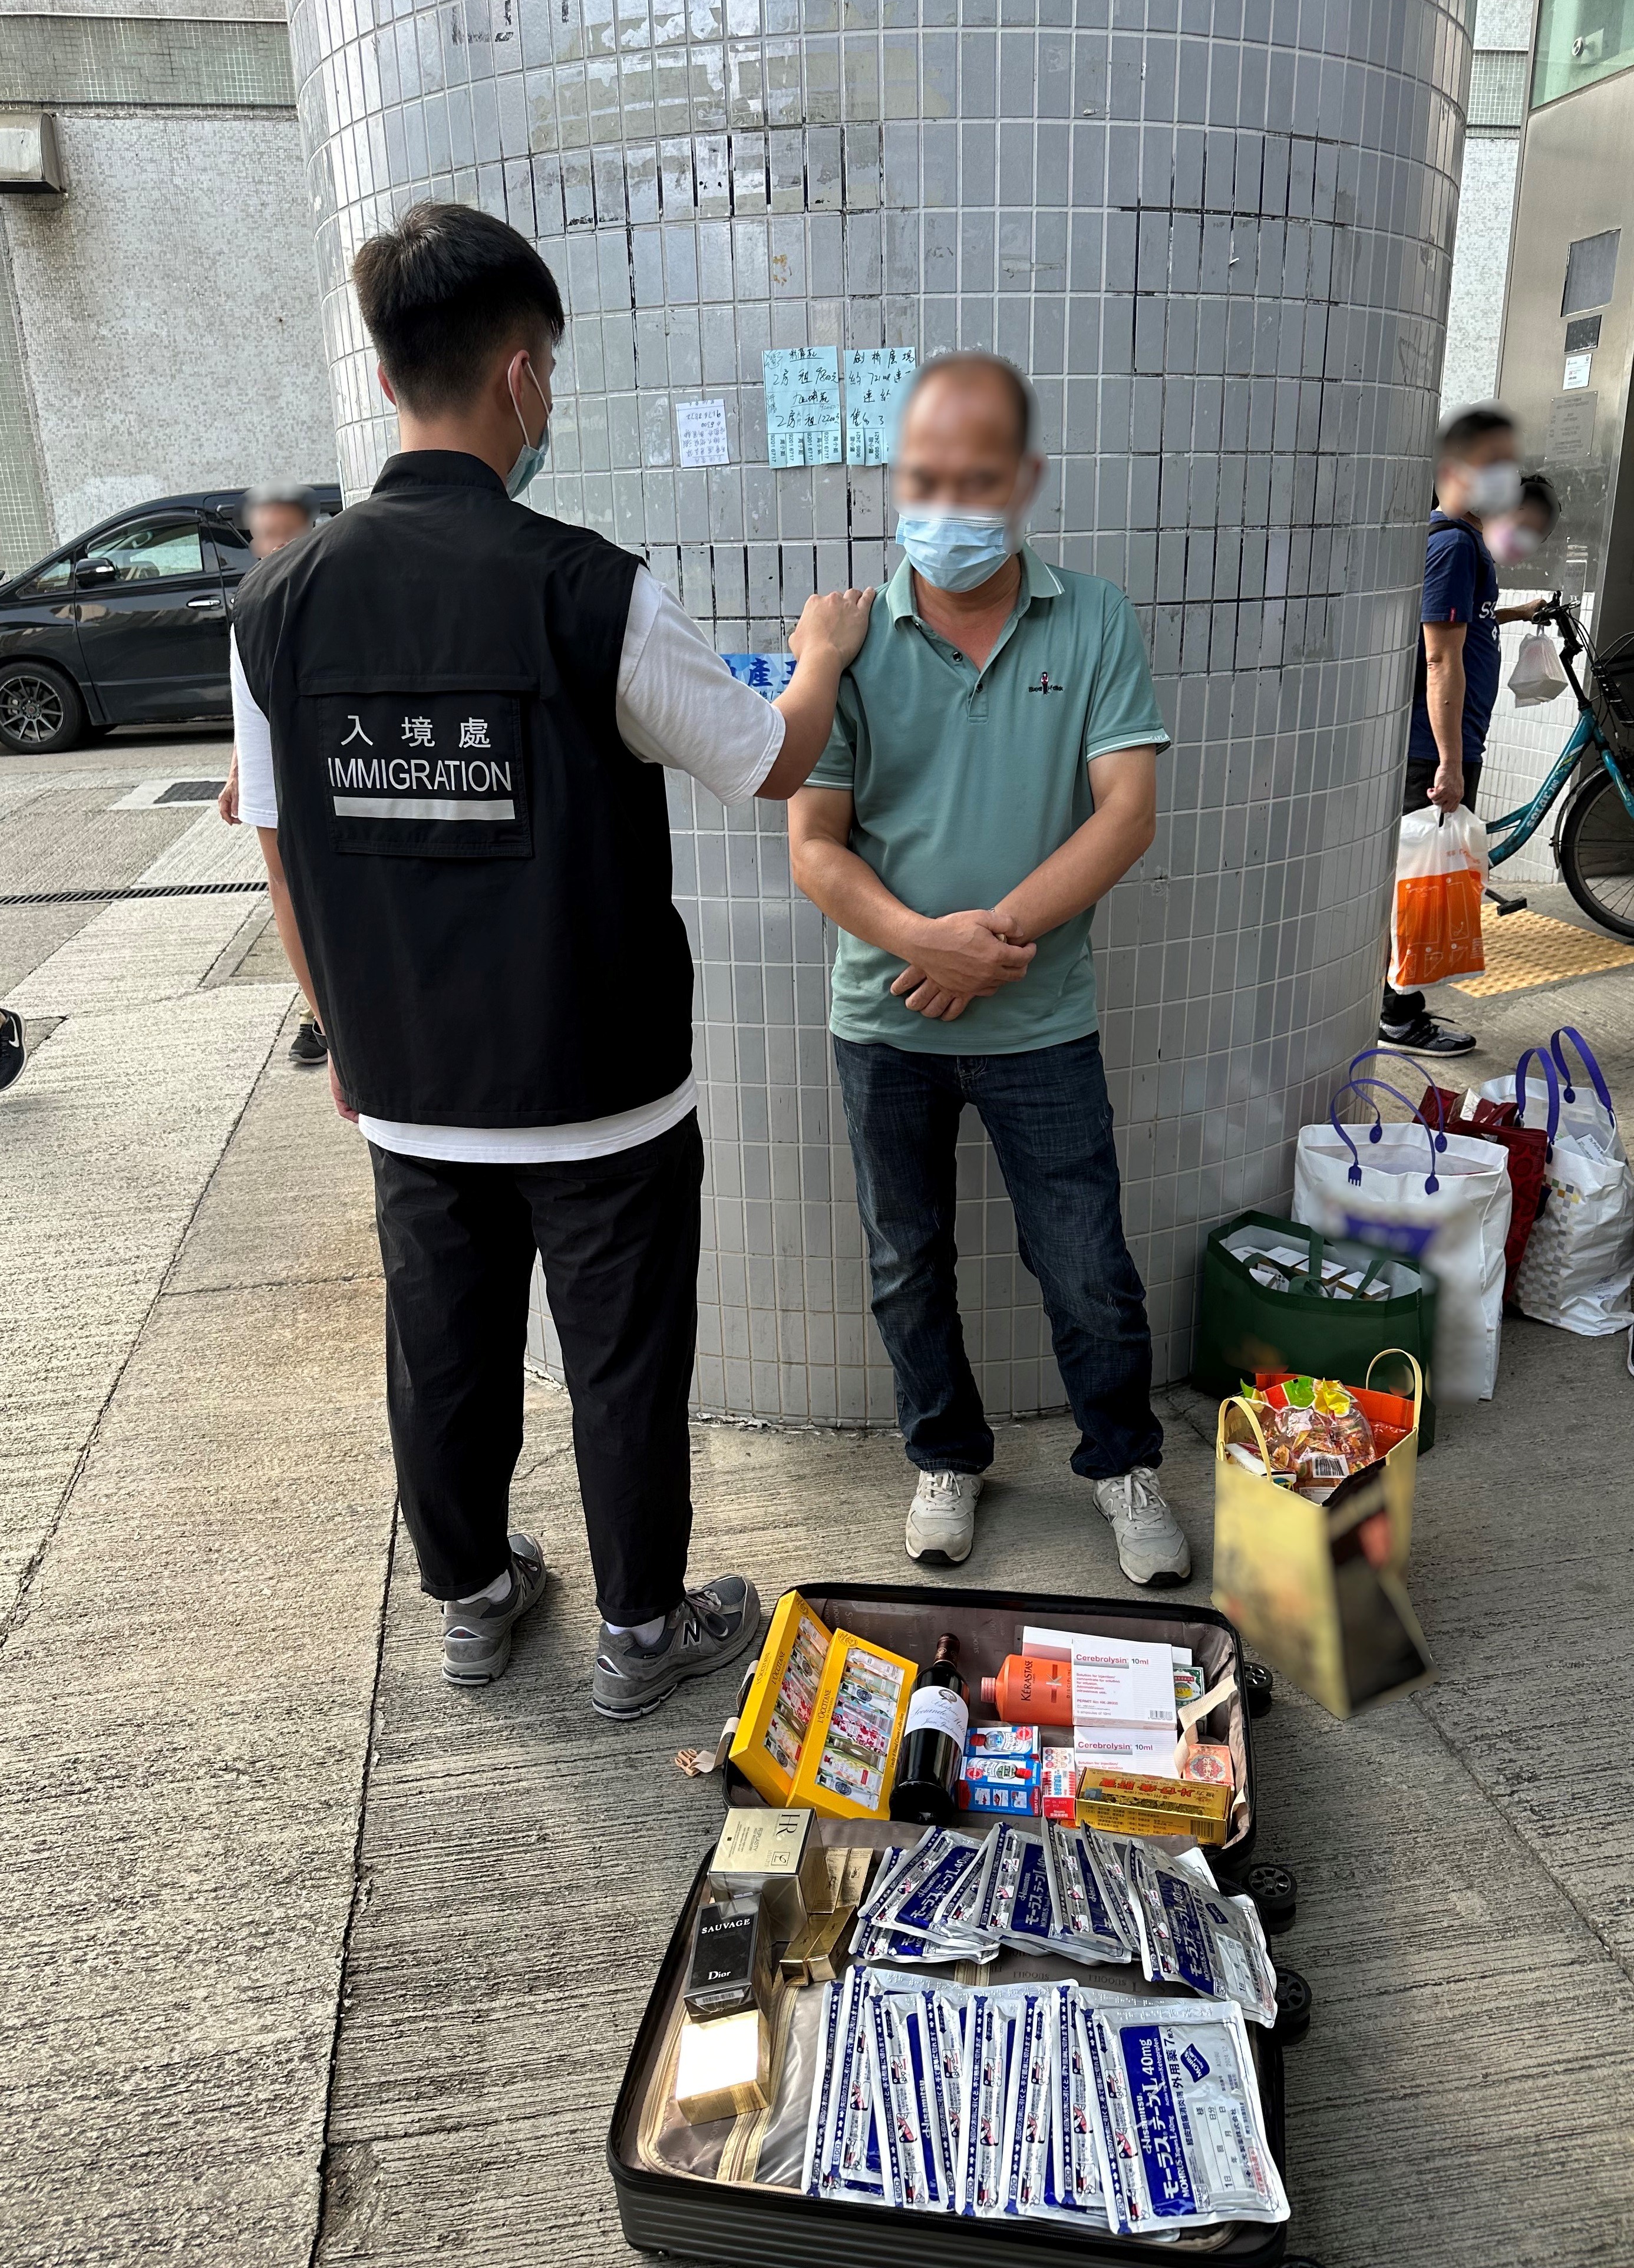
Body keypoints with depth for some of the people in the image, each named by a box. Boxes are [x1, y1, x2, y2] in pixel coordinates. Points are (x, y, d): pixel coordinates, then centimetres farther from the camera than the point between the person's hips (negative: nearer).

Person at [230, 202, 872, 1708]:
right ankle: (643, 1631, 33)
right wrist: (825, 651, 15)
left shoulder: (279, 604, -4)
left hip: (409, 1092, 4)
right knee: (626, 1369, 14)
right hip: (601, 1092, -4)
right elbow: (774, 764, -5)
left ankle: (474, 1602, 41)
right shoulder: (590, 594, -18)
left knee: (446, 1361, 20)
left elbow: (286, 854, 4)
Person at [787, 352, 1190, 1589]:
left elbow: (1127, 814, -10)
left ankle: (1125, 1463, 33)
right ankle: (948, 1458, 37)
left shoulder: (1096, 622, -3)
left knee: (1089, 1270, 8)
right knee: (908, 1268, 15)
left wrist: (997, 934, -19)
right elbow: (815, 846, -7)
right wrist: (924, 938, -23)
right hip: (886, 1022, 1)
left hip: (1042, 1022, -1)